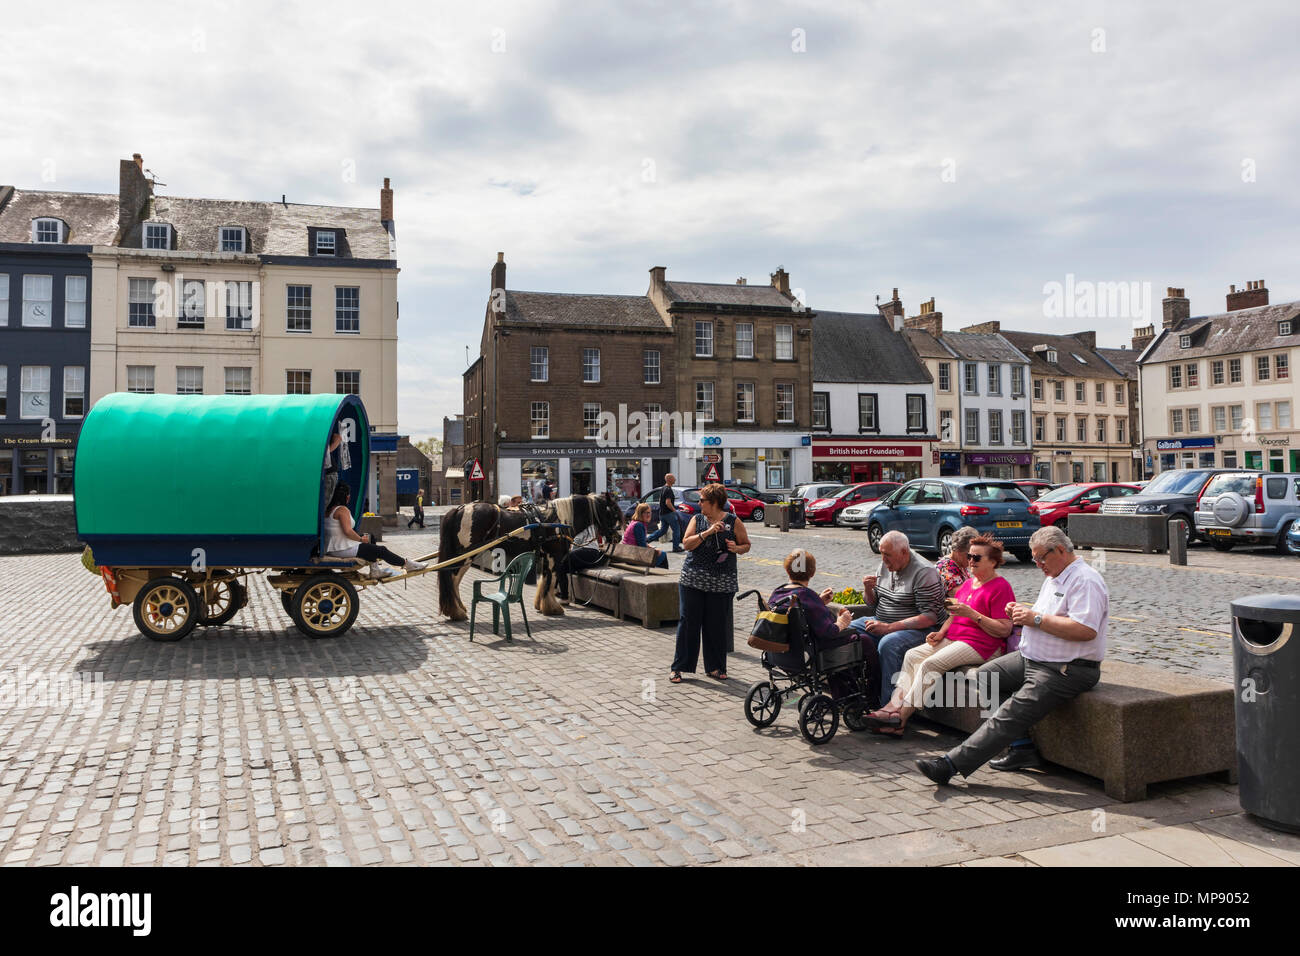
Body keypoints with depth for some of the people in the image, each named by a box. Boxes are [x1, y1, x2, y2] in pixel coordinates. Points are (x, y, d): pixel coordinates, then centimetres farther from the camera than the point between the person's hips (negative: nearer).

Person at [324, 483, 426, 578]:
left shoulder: (328, 510, 12)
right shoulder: (342, 510, -17)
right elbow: (348, 531, -25)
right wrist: (361, 539, -9)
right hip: (343, 550, -10)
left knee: (370, 538, 25)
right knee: (381, 550, -3)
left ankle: (374, 570, 21)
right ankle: (406, 563, 11)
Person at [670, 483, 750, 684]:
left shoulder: (733, 521, 4)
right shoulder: (697, 520, 8)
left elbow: (746, 544, 11)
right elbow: (686, 543, -3)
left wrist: (736, 548, -11)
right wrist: (707, 532, -15)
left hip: (721, 582, -1)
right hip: (693, 578, 1)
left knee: (717, 625, 4)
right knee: (688, 622, 0)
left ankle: (715, 667, 18)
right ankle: (679, 667, 8)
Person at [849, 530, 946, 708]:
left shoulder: (924, 572, -16)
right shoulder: (885, 566, 8)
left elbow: (930, 617, -22)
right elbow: (872, 604, 18)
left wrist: (888, 628, -27)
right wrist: (868, 590, -7)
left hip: (918, 628, -8)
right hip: (882, 623, 8)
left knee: (888, 644, -36)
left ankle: (888, 705, -29)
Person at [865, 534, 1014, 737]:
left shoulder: (1001, 587, -7)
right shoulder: (969, 582, 20)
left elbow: (1004, 630, -15)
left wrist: (972, 614, -22)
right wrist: (941, 632, 4)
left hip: (981, 644, -9)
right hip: (953, 637, 9)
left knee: (930, 664, -26)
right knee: (912, 655, -11)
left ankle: (900, 717, -25)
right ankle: (894, 705, -22)